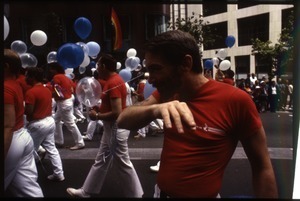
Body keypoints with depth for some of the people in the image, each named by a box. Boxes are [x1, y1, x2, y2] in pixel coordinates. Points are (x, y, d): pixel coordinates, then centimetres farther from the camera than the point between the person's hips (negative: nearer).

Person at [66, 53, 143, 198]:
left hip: (116, 128, -10)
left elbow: (117, 113, -26)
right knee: (101, 160, 19)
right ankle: (87, 191, 33)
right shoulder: (112, 80, 10)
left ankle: (136, 194, 20)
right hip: (111, 128, 10)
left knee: (122, 164, 4)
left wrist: (97, 116, -14)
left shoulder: (114, 83, -22)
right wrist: (99, 108, 6)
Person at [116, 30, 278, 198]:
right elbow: (123, 121, -15)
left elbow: (262, 167, -12)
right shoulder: (165, 94, -3)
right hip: (161, 192, 6)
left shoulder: (235, 100, -19)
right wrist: (154, 109, -34)